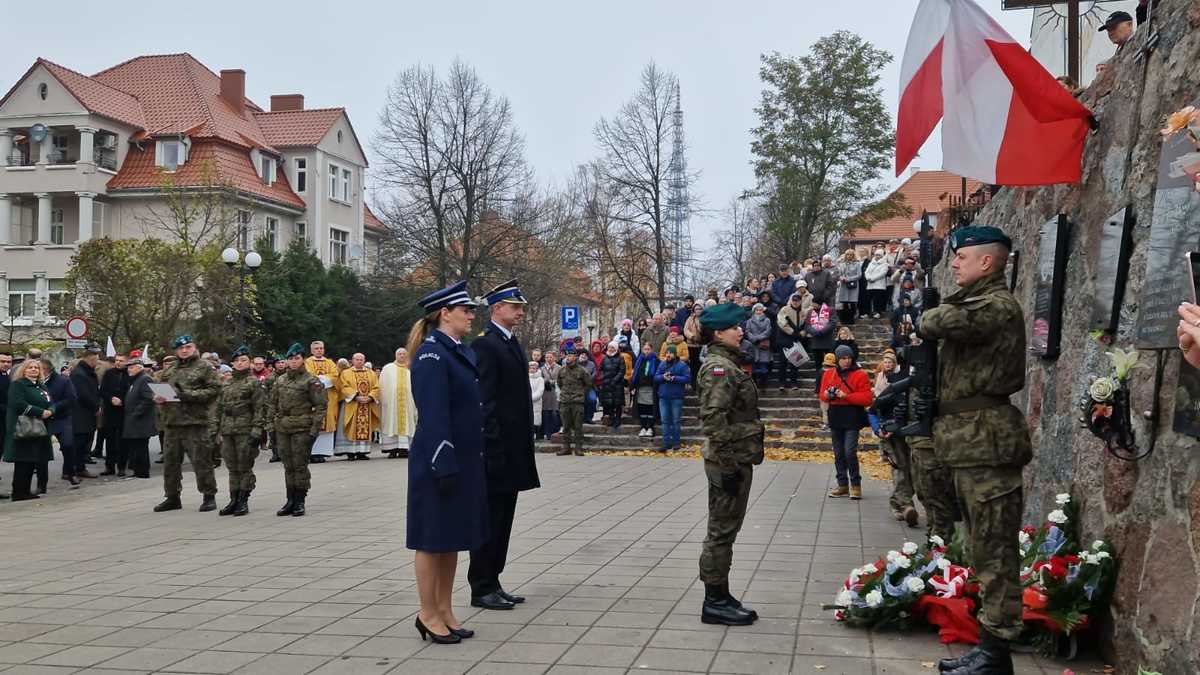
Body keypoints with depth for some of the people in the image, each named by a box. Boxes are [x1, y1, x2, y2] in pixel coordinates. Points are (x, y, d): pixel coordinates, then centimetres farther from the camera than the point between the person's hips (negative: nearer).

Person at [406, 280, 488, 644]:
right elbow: (433, 416, -19)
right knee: (433, 538, 2)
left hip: (466, 460, 9)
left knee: (452, 537, 14)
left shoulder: (463, 351, 12)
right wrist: (444, 466, -22)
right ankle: (428, 614, 13)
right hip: (440, 462, -9)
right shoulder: (431, 354, -14)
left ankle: (445, 611, 24)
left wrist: (471, 462, 14)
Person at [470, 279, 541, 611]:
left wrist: (524, 444, 16)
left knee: (502, 519, 13)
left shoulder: (513, 344, 16)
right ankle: (482, 588, 8)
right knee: (489, 519, -1)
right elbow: (484, 401, -18)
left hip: (515, 447, 9)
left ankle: (492, 582, 22)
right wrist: (493, 445, -21)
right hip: (496, 447, -9)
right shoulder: (485, 345, -12)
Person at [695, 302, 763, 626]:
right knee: (722, 532, -2)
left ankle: (719, 597, 23)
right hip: (729, 461, -10)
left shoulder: (727, 364, 16)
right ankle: (715, 602, 6)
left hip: (736, 460, 10)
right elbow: (713, 419, -24)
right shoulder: (719, 367, -16)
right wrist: (728, 465, -23)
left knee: (724, 531, 14)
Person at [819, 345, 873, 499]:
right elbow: (822, 395, 13)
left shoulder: (860, 375, -5)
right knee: (838, 454, 10)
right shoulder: (829, 374, 9)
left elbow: (866, 398, -12)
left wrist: (846, 396, -19)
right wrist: (827, 395, -10)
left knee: (850, 452, -13)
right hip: (835, 417, 5)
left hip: (852, 418, -5)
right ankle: (843, 485, 20)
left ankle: (856, 484, 1)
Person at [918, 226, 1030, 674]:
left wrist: (927, 322, -5)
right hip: (970, 442, 11)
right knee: (982, 550, 15)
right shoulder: (977, 304, 20)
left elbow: (946, 321, -25)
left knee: (993, 552, -5)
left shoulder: (997, 306, -13)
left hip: (987, 441, -11)